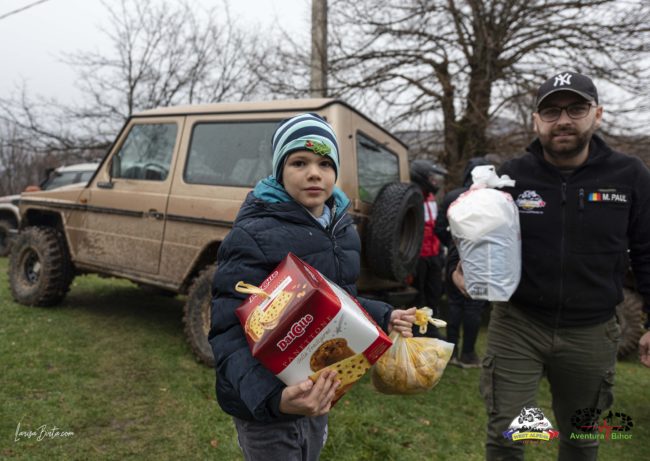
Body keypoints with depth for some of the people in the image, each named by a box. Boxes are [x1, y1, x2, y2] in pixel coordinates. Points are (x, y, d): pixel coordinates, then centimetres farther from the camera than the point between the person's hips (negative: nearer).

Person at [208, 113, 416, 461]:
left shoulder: (342, 229, 1)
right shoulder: (253, 235, -23)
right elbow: (229, 333, -28)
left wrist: (384, 317, 0)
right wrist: (271, 396, -42)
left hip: (320, 396, 7)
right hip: (266, 406, -7)